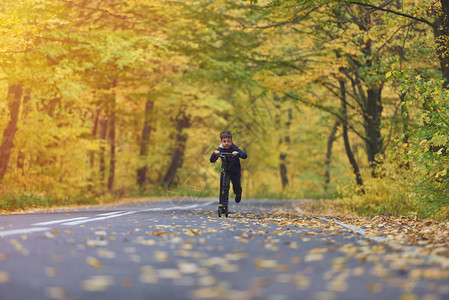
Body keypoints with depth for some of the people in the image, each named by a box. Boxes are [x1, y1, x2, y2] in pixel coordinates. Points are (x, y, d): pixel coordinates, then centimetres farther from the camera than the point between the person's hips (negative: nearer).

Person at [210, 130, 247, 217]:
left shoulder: (234, 148, -17)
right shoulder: (220, 150, -12)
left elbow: (245, 156, -26)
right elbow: (212, 160, -15)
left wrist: (237, 153, -46)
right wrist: (214, 154, -36)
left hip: (236, 172, 0)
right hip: (225, 172, 0)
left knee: (237, 189, 11)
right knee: (224, 186, -22)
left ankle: (238, 194, 49)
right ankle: (223, 204, -19)